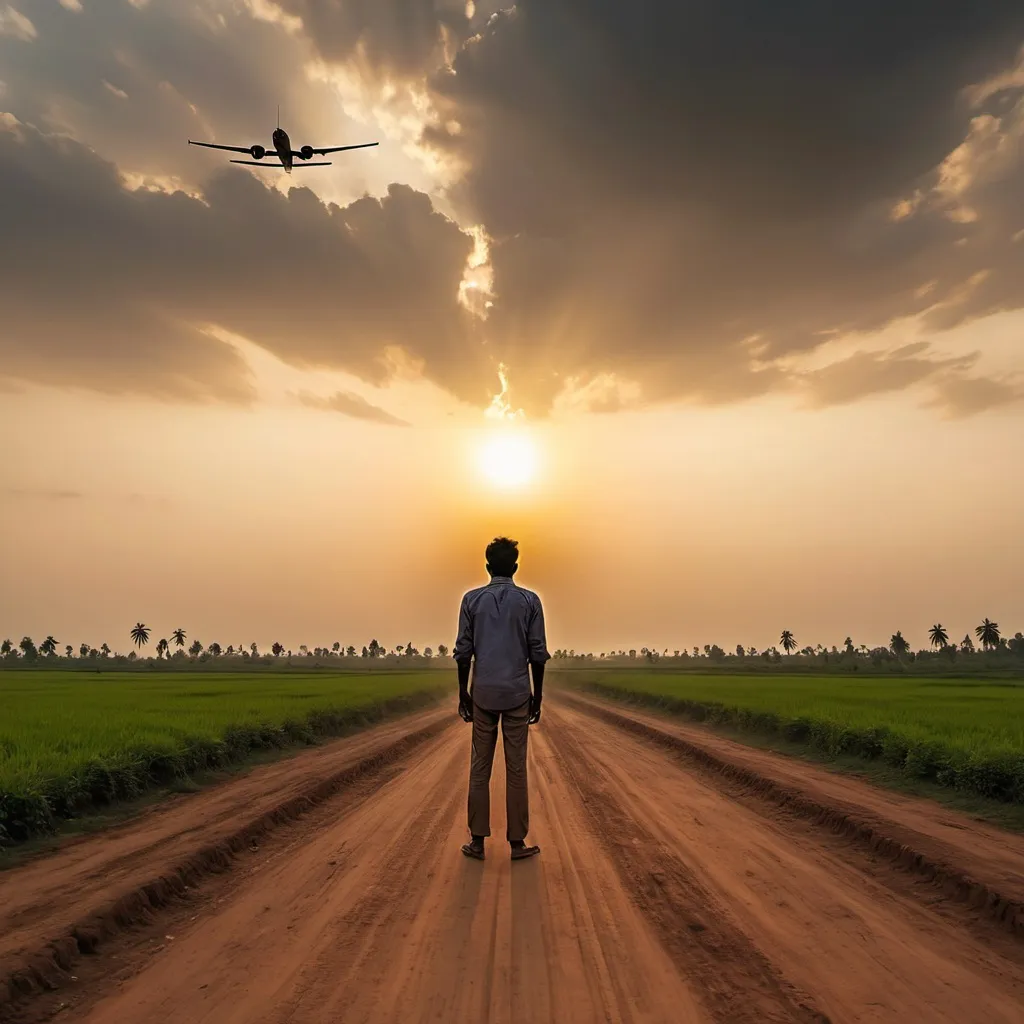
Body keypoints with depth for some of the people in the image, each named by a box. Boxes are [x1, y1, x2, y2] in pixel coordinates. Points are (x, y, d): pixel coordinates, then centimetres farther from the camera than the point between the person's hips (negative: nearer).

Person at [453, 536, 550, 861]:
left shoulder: (472, 600, 0)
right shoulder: (530, 601, -1)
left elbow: (463, 651, 0)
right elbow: (538, 653, -1)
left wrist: (463, 692, 9)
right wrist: (537, 695, 8)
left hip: (483, 693, 1)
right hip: (517, 694, 0)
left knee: (479, 768, 8)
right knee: (516, 770, 5)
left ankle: (478, 841, 13)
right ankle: (517, 842, 11)